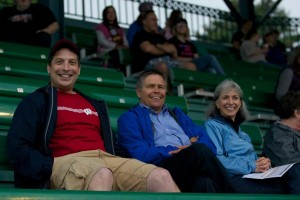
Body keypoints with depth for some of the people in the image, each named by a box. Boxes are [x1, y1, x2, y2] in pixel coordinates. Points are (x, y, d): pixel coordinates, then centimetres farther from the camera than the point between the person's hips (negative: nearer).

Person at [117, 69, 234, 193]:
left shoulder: (177, 114, 32)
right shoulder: (129, 118, 14)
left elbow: (206, 141, 17)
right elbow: (140, 154, -4)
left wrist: (195, 147, -10)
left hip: (194, 169, 5)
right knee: (201, 151, -32)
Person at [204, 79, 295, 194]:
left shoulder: (238, 129, 30)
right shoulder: (212, 126, 6)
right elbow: (217, 160, -10)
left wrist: (264, 163, 1)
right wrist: (251, 166, -14)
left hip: (253, 176, 7)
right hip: (233, 179, -7)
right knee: (282, 188, -31)